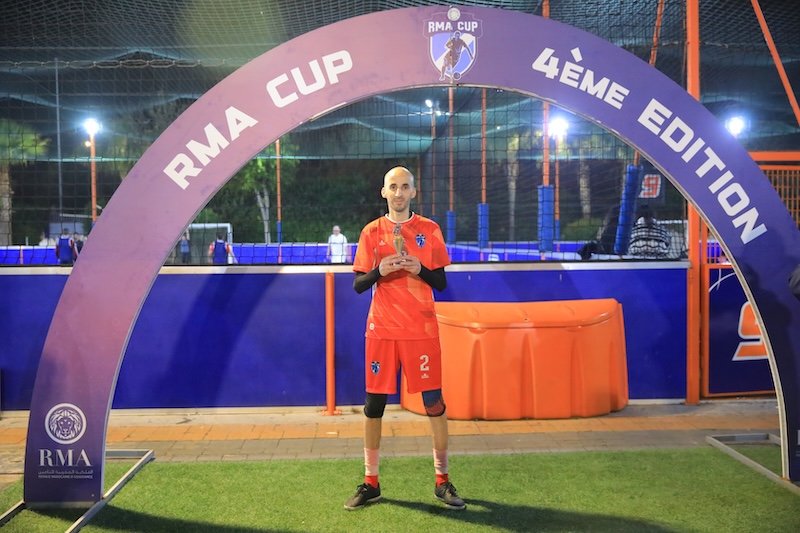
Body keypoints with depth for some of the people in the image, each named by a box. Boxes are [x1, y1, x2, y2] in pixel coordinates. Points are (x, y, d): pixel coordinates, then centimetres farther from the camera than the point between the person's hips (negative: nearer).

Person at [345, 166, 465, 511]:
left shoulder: (429, 230, 5)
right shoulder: (371, 232, 6)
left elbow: (441, 283, 5)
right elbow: (358, 285, 4)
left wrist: (420, 269, -14)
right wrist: (379, 271, -15)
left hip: (421, 328, -1)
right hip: (382, 329, 1)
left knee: (434, 403, -1)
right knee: (374, 404, 3)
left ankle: (442, 480, 13)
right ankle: (370, 483, 15)